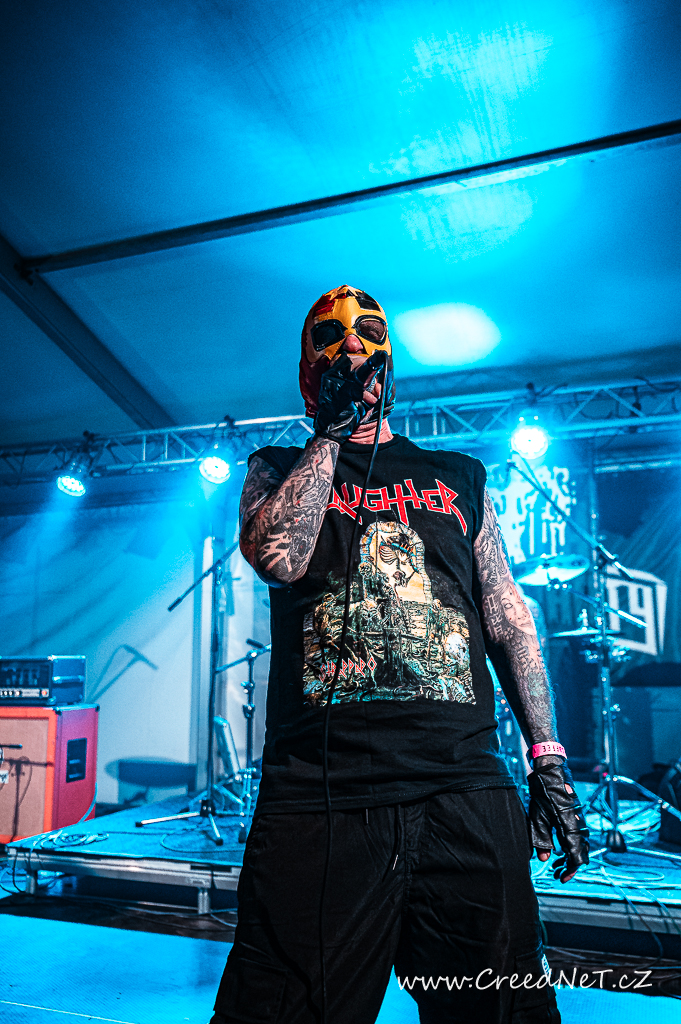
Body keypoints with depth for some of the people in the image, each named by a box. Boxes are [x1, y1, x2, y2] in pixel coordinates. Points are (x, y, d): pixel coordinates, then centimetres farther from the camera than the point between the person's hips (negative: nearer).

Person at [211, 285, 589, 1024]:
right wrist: (334, 428, -2)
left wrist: (548, 761, 6)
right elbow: (278, 556, -10)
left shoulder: (458, 477, 17)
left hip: (467, 793, 2)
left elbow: (509, 618, 14)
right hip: (319, 799, -1)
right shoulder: (278, 470, 13)